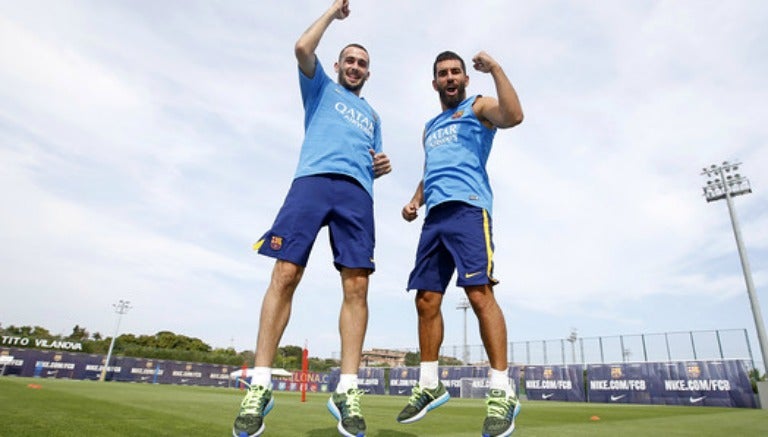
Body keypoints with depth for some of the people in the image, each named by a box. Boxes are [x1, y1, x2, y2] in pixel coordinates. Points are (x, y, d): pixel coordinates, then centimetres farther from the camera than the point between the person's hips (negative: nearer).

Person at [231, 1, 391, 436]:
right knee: (285, 275, -15)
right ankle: (261, 384, -10)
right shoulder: (321, 89, 26)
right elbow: (303, 48, 8)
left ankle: (348, 390, -9)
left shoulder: (372, 115, 35)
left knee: (357, 287, -12)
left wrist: (383, 166, 8)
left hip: (358, 192, 3)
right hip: (313, 180, -3)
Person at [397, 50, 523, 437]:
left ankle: (502, 391, -10)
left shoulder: (479, 107, 11)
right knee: (426, 300, 3)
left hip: (467, 208, -7)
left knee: (479, 292, -18)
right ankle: (429, 386, 13)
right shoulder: (430, 127, 31)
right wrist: (415, 201, 16)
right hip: (435, 216, 7)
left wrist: (495, 68, -9)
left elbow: (513, 116, -12)